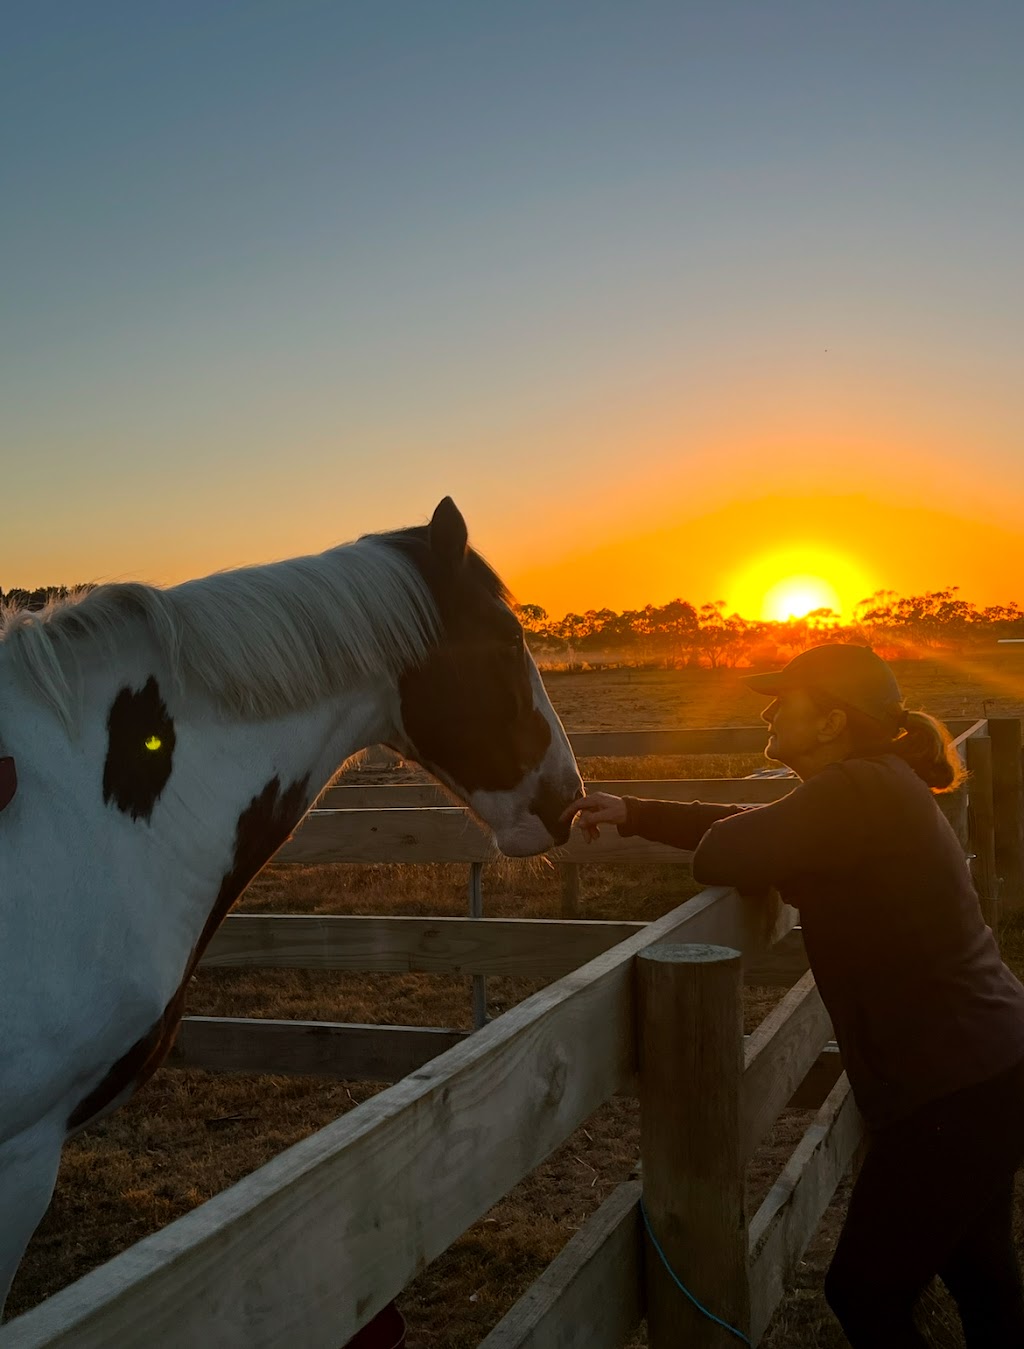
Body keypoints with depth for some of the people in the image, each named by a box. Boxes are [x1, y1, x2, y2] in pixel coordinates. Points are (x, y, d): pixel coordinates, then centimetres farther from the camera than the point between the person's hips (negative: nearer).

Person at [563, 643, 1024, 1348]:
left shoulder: (857, 791, -24)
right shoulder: (880, 788, 9)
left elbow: (719, 853, -24)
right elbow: (751, 823, 15)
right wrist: (634, 813, 11)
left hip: (956, 1094, -10)